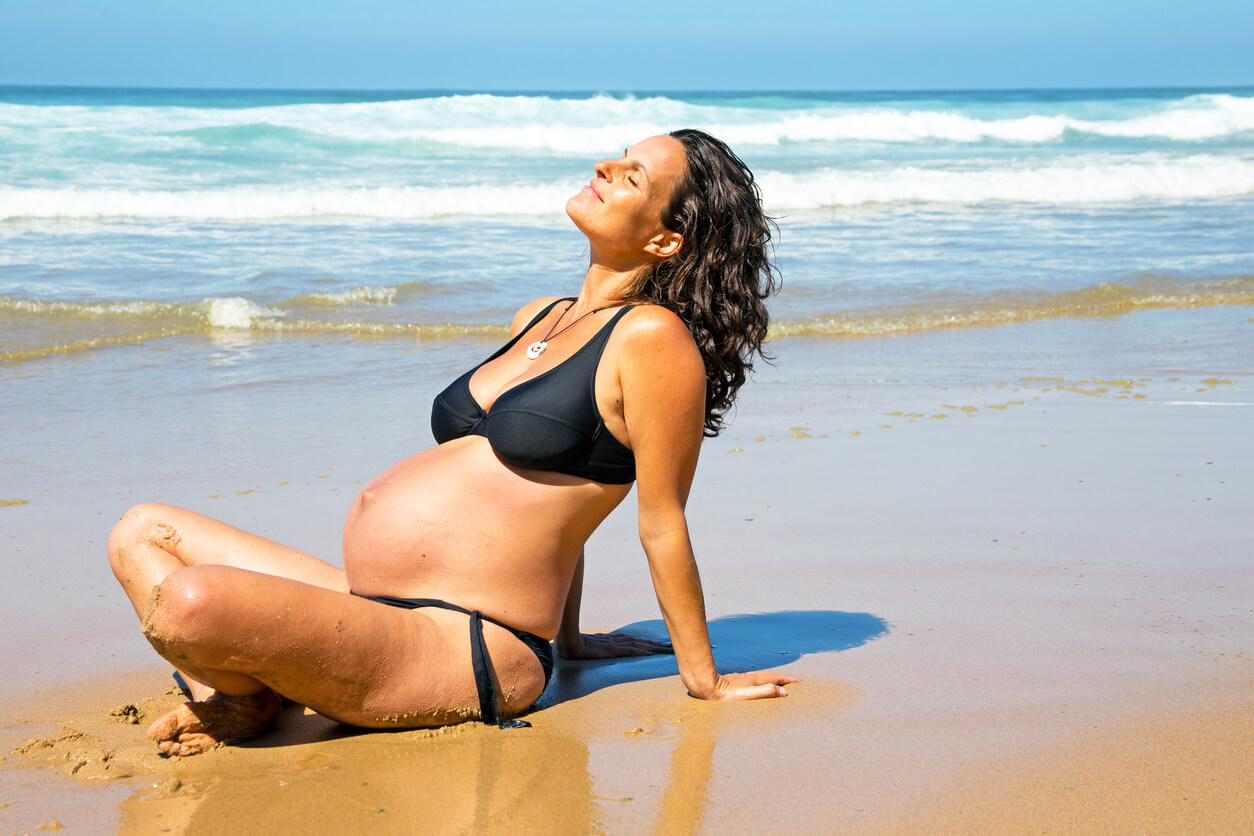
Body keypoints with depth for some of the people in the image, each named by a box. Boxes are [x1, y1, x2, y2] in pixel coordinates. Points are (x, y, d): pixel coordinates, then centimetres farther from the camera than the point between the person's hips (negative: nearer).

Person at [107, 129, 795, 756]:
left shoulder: (653, 337, -10)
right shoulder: (536, 322, 18)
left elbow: (662, 525, -5)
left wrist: (705, 680, -1)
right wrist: (565, 634, 28)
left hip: (462, 648, -10)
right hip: (370, 608, 10)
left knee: (193, 602, -30)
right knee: (141, 534, 13)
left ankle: (256, 697, 2)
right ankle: (221, 702, -8)